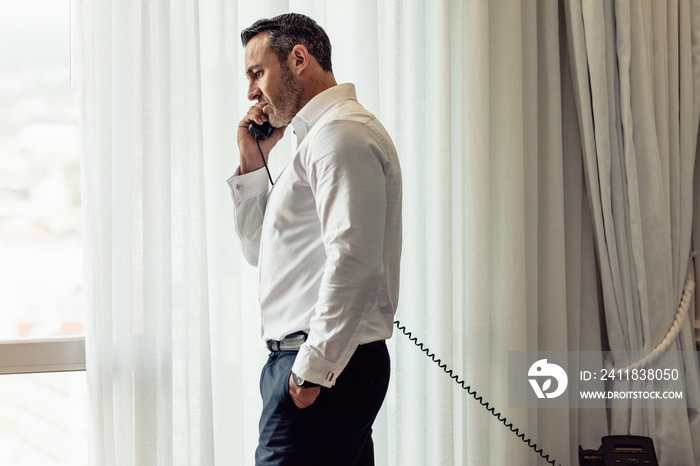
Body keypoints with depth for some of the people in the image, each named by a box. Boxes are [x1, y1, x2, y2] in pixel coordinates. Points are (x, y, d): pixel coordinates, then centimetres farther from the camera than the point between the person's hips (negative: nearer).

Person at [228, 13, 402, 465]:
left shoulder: (342, 134, -10)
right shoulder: (319, 135, 23)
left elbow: (352, 261, -22)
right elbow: (258, 250, 27)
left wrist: (313, 369, -22)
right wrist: (252, 164, 16)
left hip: (325, 365, -10)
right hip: (317, 361, 10)